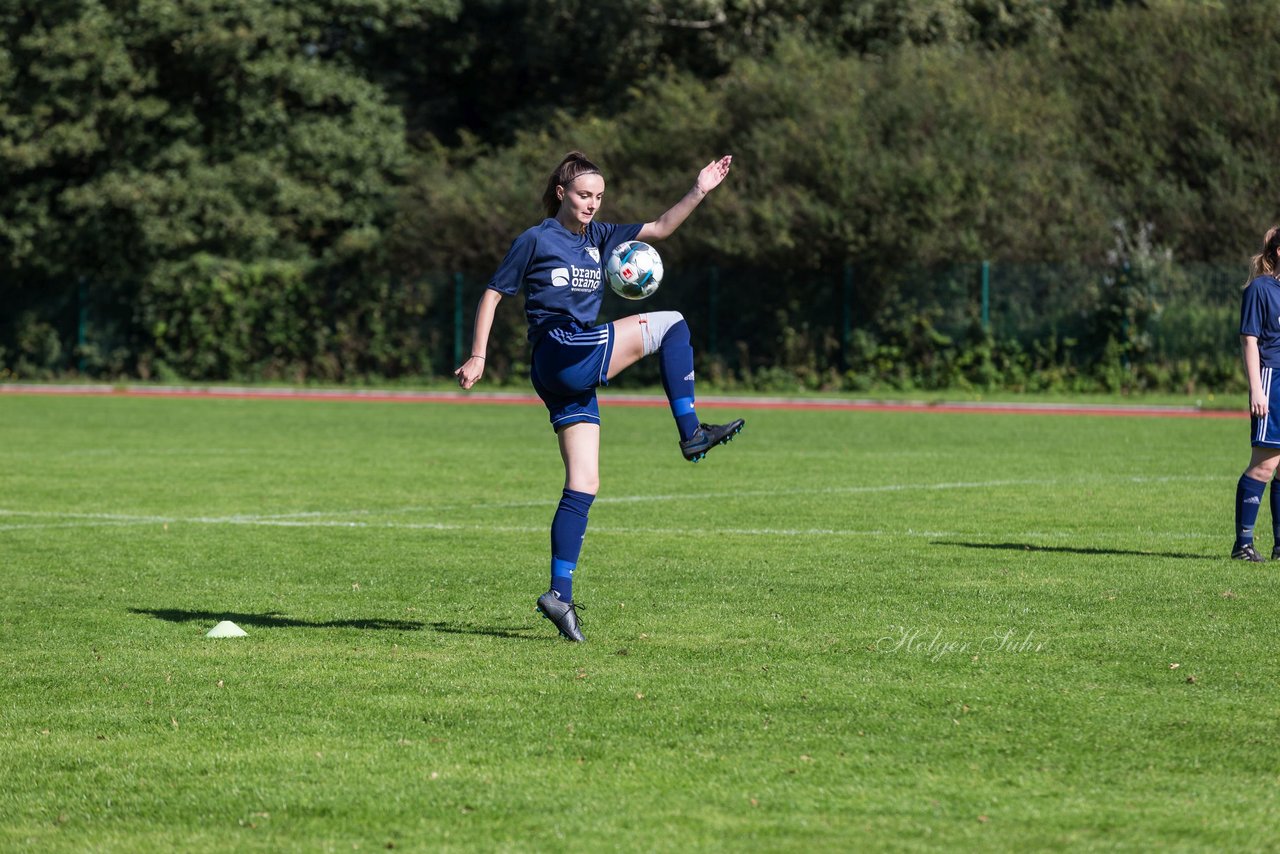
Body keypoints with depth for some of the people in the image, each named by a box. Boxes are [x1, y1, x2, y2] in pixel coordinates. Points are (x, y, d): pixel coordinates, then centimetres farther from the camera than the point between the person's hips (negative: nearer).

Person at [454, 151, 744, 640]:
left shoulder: (599, 237, 17)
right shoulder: (536, 240, -1)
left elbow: (660, 229, 15)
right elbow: (493, 294, 2)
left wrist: (699, 192, 2)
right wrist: (477, 357, -3)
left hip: (576, 376, 7)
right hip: (563, 355, -7)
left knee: (583, 485, 2)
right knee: (669, 324, -4)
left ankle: (560, 595, -1)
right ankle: (691, 433, -5)